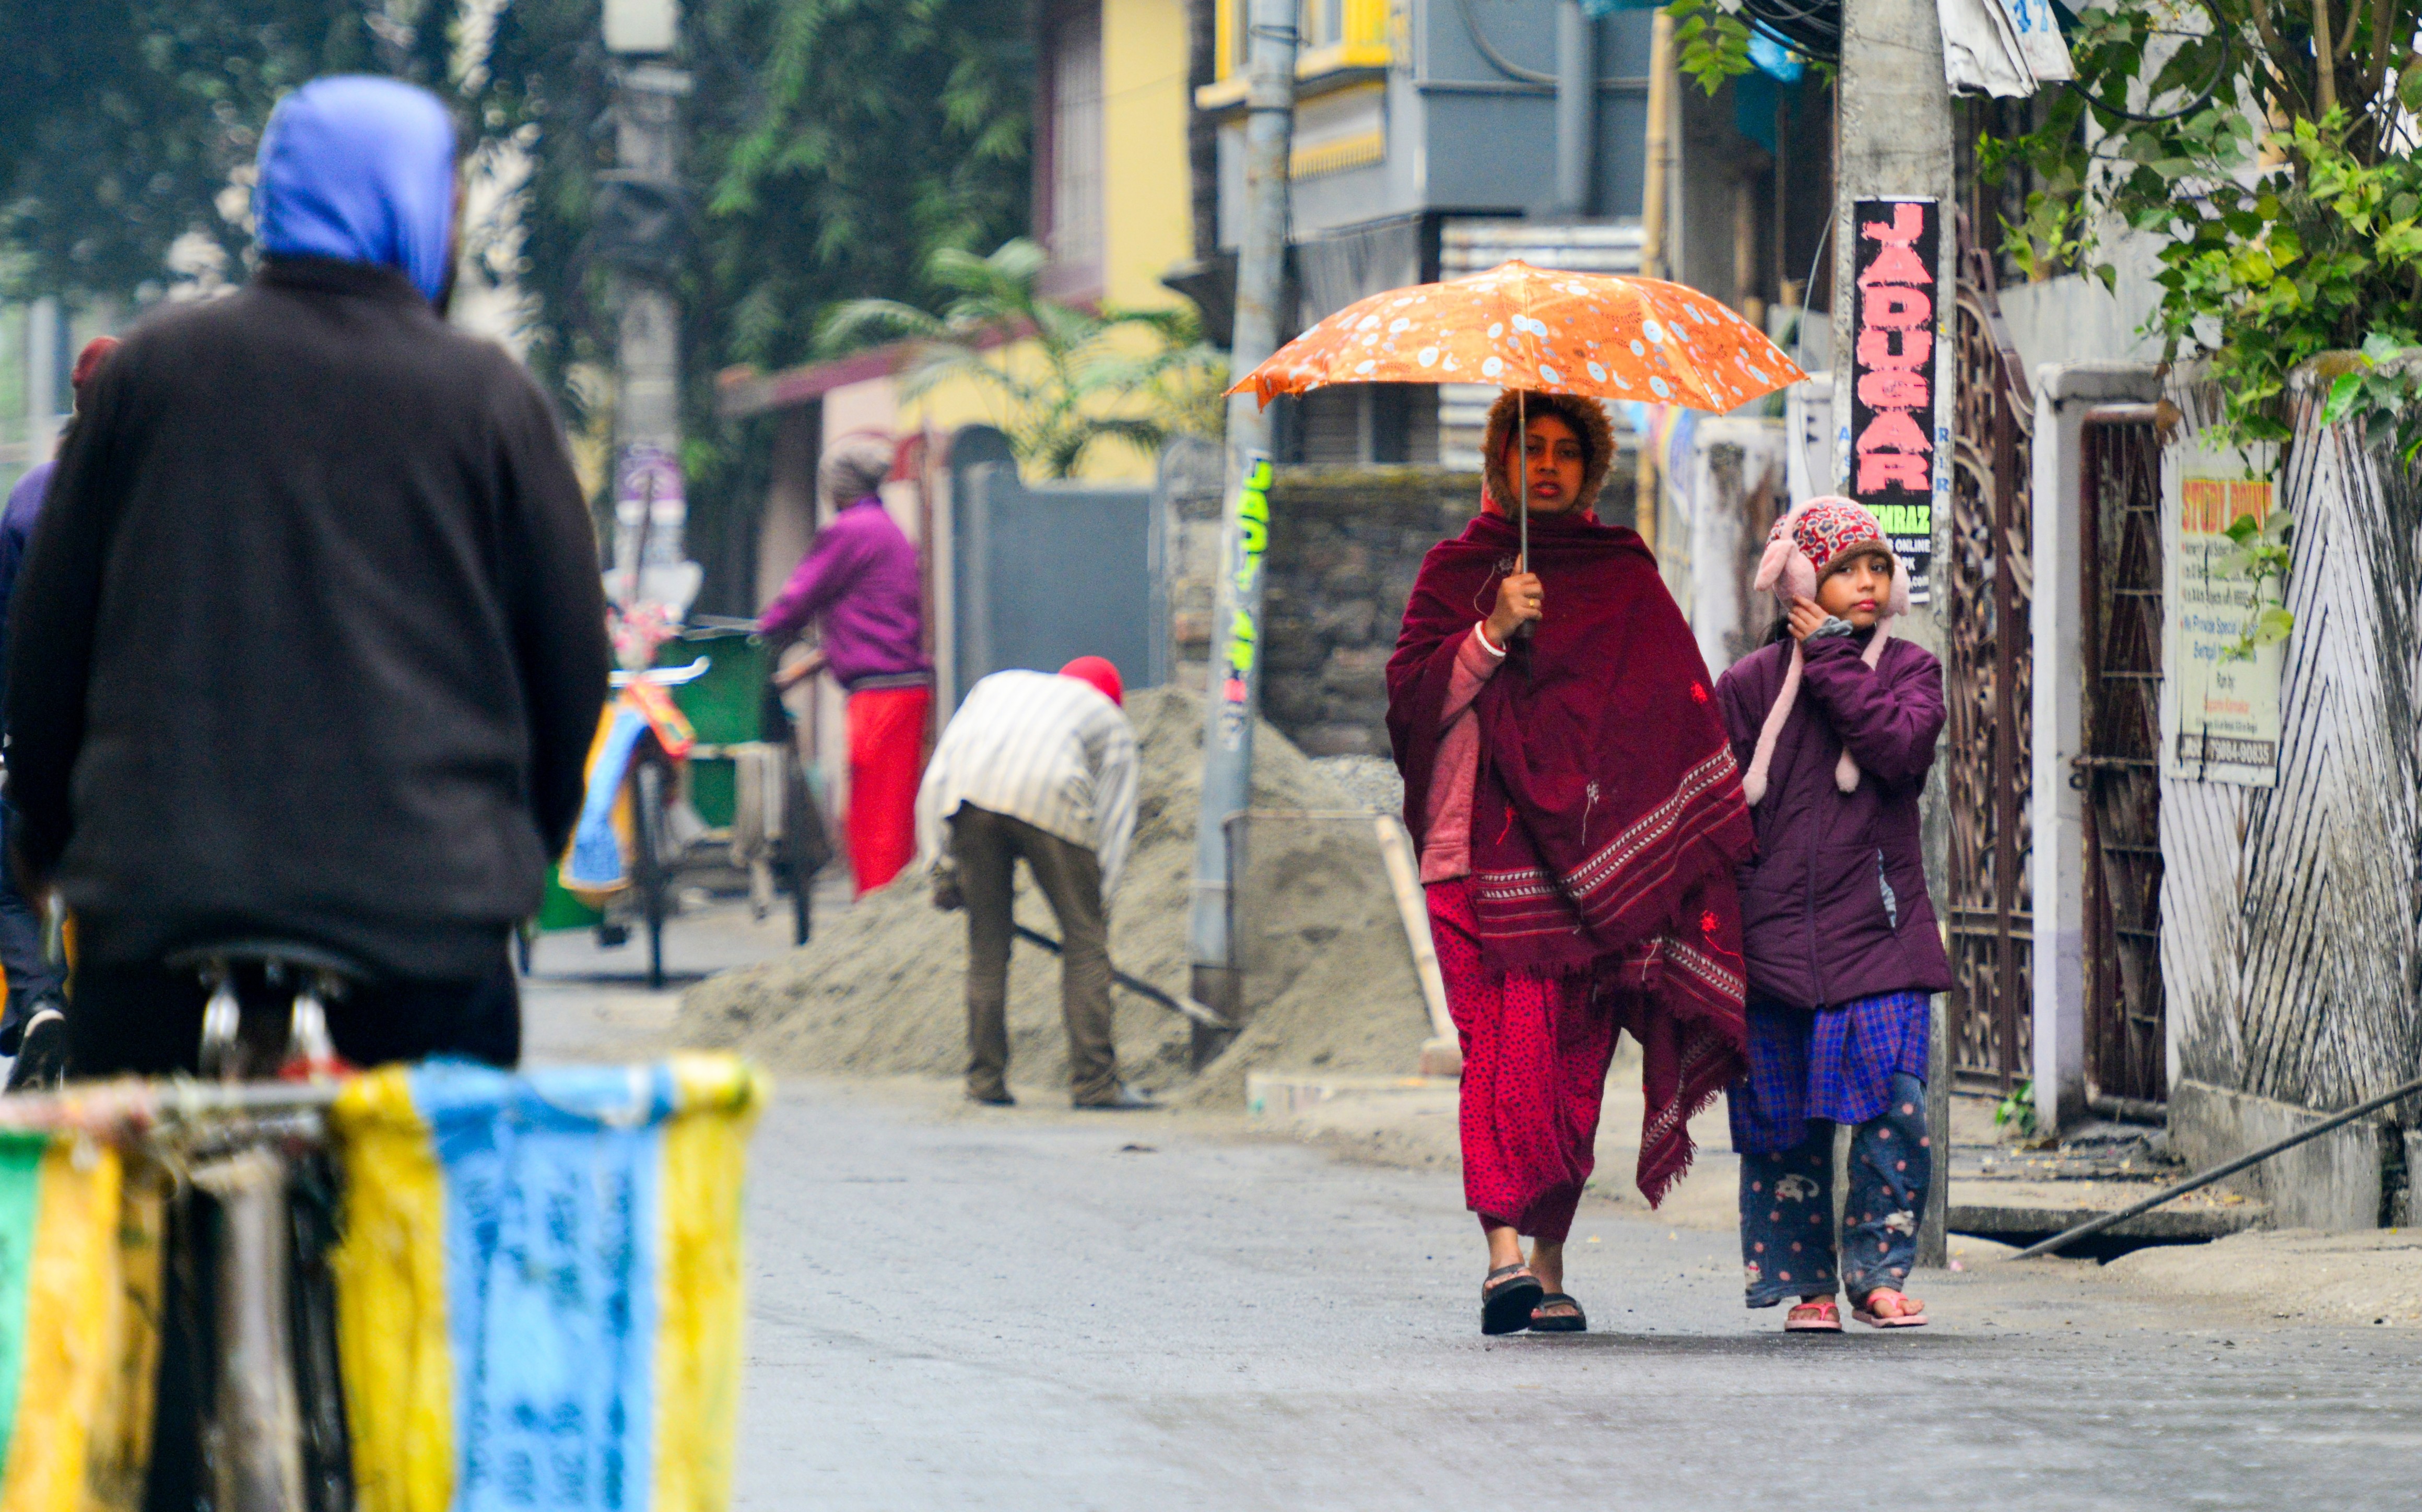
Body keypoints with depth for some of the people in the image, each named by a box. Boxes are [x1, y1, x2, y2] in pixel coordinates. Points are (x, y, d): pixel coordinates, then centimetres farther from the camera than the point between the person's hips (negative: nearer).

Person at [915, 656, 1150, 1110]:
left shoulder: (997, 685, 39)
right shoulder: (1113, 723, 31)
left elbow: (938, 776, 28)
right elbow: (1115, 819, 20)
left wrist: (943, 865, 25)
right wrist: (1097, 901, 18)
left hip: (967, 799, 3)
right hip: (1048, 799, -3)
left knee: (987, 940, 14)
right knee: (1085, 938, 7)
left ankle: (985, 1079, 16)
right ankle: (1094, 1081, 5)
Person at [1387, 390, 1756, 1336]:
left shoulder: (1628, 579, 15)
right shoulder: (1456, 572, 13)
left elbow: (1684, 712, 13)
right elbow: (1416, 697, 3)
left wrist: (1708, 845, 3)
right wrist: (1493, 633, -12)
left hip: (1595, 858, 1)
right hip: (1481, 855, -1)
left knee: (1575, 1060, -3)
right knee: (1507, 1047, -16)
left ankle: (1549, 1265, 5)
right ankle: (1504, 1251, -24)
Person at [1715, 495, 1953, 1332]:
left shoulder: (1908, 669, 8)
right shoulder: (1750, 685, 6)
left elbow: (1901, 745, -14)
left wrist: (1832, 660, -8)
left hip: (1879, 933, 0)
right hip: (1775, 939, 0)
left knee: (1893, 1111, -8)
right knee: (1783, 1123, 2)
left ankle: (1878, 1273, 5)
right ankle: (1806, 1283, 14)